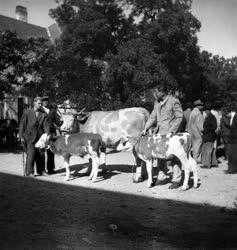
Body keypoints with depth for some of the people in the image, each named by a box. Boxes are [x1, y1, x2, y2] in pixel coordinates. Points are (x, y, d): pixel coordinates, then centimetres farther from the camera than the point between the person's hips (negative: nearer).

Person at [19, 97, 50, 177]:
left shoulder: (43, 115, 7)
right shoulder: (27, 112, 1)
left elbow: (46, 126, -1)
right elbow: (22, 125, 0)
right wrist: (21, 136, -7)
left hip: (40, 137, 3)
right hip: (30, 137, -3)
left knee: (41, 154, 6)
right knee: (30, 154, -11)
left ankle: (41, 170, 19)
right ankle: (29, 172, -3)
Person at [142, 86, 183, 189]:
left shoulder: (174, 101, -8)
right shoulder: (157, 102, 13)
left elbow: (179, 117, -8)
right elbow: (152, 117, 17)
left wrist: (171, 130, -15)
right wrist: (145, 128, 8)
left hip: (170, 133, -7)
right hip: (159, 132, 7)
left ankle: (176, 179, 0)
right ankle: (162, 177, 22)